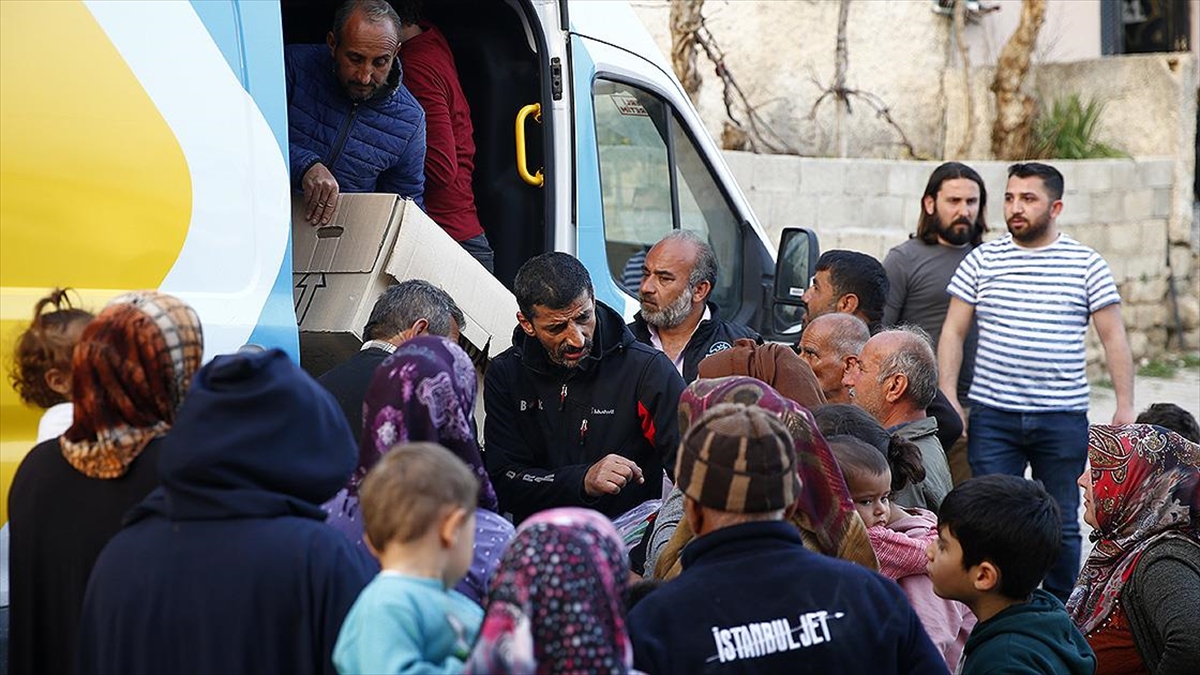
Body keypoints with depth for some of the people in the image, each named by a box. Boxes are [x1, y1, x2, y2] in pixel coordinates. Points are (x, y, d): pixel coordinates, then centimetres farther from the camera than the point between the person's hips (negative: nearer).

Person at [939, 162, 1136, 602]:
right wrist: (947, 399, -3)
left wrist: (1125, 408, -3)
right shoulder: (982, 261, 5)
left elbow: (1114, 339, 3)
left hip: (1064, 419, 0)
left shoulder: (1087, 265, 2)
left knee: (1061, 525, 8)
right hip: (992, 416, 0)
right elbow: (953, 332, 7)